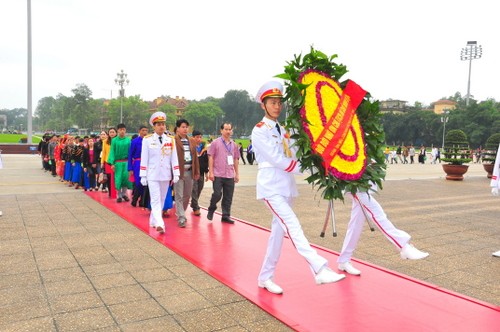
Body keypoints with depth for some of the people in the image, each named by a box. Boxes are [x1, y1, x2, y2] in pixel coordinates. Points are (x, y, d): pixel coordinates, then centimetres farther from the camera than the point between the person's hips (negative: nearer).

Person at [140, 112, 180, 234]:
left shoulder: (171, 140, 5)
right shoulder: (147, 140, -2)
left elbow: (174, 158, 4)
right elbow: (144, 159, -1)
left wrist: (176, 174, -2)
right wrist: (143, 176, -4)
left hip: (165, 175, 4)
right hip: (152, 175, -3)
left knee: (162, 200, 11)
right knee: (155, 200, -10)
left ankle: (153, 221, 26)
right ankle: (159, 224, -18)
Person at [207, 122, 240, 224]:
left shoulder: (234, 145, 12)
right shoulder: (215, 143, -1)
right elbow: (210, 157, -3)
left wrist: (237, 173, 14)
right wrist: (211, 172, -10)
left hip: (230, 175, 4)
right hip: (218, 175, -4)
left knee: (228, 197, 5)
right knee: (217, 194, -6)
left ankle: (226, 216, 16)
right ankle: (211, 209, 21)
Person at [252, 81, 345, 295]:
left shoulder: (283, 130, 17)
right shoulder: (259, 131, -5)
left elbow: (292, 157, 11)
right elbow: (276, 159, -14)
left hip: (286, 186, 7)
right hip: (271, 187, -7)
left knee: (278, 231, 8)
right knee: (293, 227, -19)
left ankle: (265, 277, 19)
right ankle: (320, 270, -27)